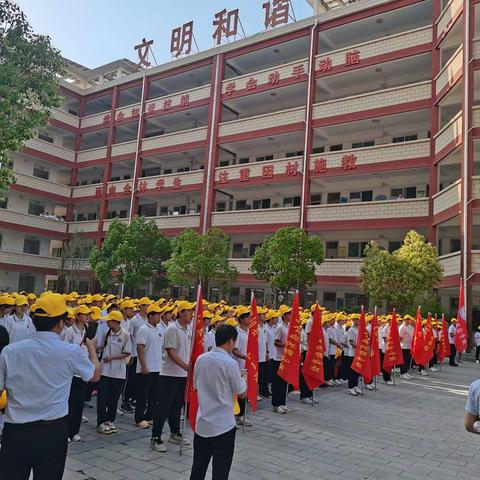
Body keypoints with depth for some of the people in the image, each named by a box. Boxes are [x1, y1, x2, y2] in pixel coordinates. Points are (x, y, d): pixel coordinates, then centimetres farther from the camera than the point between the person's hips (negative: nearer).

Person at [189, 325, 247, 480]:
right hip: (223, 426, -6)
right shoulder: (230, 363, -17)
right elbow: (242, 394, -7)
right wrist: (242, 378, 11)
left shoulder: (200, 359, 0)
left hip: (201, 423, 6)